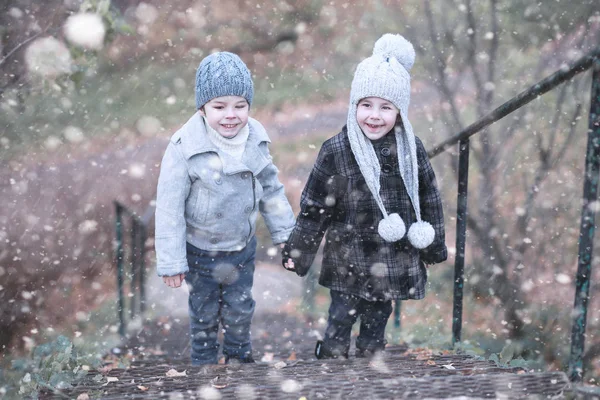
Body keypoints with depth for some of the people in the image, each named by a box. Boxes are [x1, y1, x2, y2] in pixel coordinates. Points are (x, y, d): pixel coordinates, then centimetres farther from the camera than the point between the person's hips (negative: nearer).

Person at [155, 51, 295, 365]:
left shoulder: (256, 138, -11)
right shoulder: (185, 147, -25)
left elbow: (271, 188, 3)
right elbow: (169, 206, -19)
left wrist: (284, 233, 9)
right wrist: (171, 262, -15)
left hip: (243, 245, 3)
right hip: (201, 250, -3)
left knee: (240, 307, 21)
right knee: (204, 312, 19)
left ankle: (238, 352, 49)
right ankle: (203, 359, 45)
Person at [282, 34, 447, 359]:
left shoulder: (411, 150, -3)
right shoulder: (336, 151, -12)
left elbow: (428, 200, 9)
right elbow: (314, 206, -6)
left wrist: (434, 247, 15)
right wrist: (296, 252, -3)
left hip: (394, 264, 3)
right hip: (349, 263, -3)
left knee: (375, 331, 16)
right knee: (338, 328, 6)